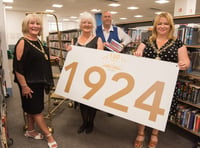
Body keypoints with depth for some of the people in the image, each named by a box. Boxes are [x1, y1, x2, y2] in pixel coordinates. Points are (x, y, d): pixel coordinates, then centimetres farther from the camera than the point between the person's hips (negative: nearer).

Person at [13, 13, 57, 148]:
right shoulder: (22, 42, -17)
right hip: (29, 83, -8)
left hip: (39, 81, 8)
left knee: (32, 108, 19)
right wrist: (24, 86, -20)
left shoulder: (38, 41, 7)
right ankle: (49, 136, 16)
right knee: (37, 109, 4)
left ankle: (30, 131, 37)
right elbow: (18, 67, -20)